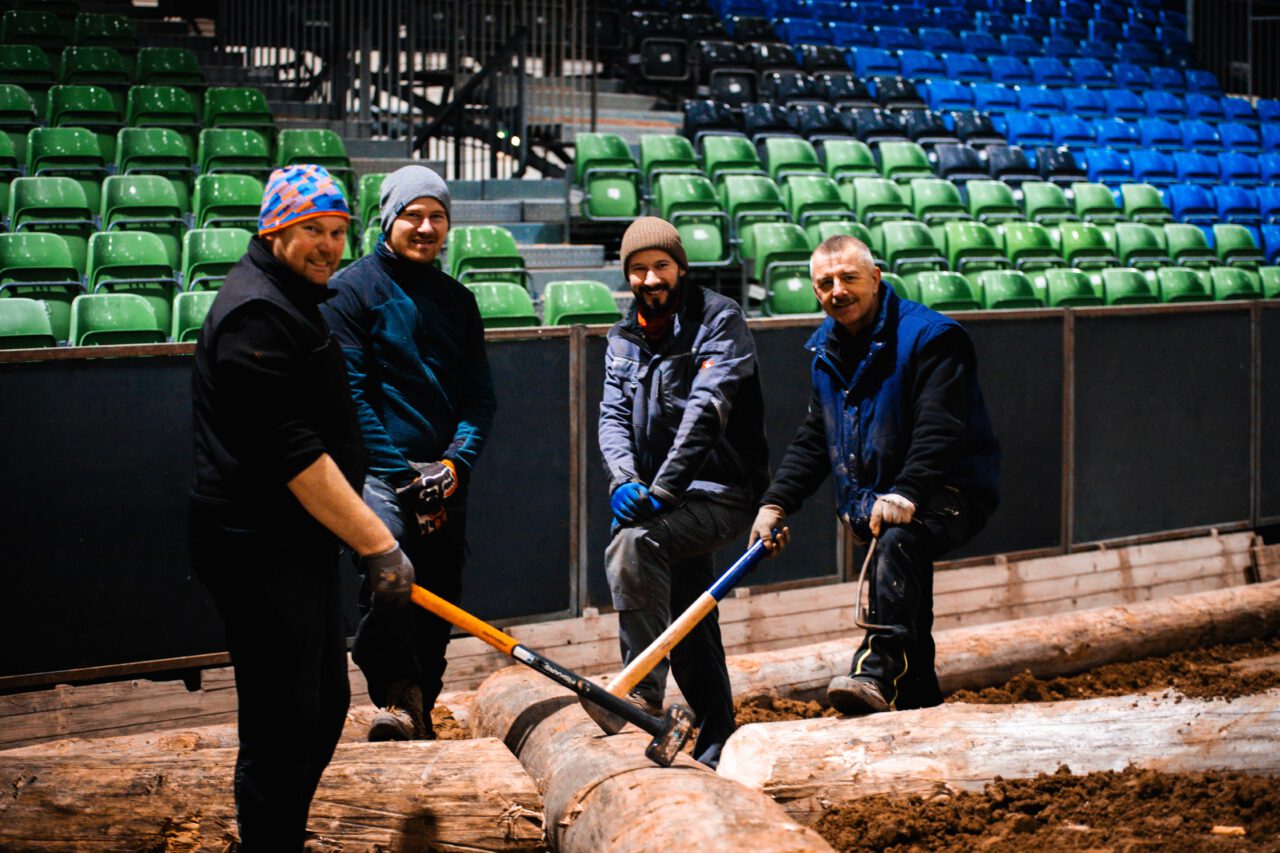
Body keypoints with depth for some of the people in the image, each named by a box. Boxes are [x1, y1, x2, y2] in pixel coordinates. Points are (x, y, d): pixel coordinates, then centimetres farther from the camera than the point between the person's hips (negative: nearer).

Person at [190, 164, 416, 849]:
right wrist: (377, 544, -22)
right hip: (260, 553, -11)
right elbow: (294, 455, -23)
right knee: (285, 724, -9)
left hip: (302, 546, 11)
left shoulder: (296, 301, 18)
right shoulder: (255, 311, -17)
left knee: (325, 705, 17)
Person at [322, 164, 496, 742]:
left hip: (445, 478, 6)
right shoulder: (352, 290, 1)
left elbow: (481, 395, 14)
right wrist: (403, 475, -13)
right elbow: (350, 392, -7)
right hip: (378, 471, -6)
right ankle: (397, 701, -28)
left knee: (439, 601, 6)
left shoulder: (457, 300, 17)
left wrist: (455, 463, -5)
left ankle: (421, 715, 20)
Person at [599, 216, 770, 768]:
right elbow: (613, 416, 2)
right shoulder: (624, 338, 12)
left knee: (633, 543, -33)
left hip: (720, 494, -8)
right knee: (689, 632, 16)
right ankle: (715, 749, 32)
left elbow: (706, 411, -20)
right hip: (666, 501, 8)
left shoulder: (719, 320, -9)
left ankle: (644, 695, -31)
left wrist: (662, 489, -29)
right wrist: (624, 478, -19)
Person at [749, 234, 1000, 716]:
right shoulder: (825, 351, 12)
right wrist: (777, 502, 6)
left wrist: (907, 494, -36)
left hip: (947, 495, -8)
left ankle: (876, 675, -52)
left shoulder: (929, 337, -12)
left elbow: (940, 430, -23)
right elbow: (812, 441, 19)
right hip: (872, 503, 8)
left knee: (897, 543, -37)